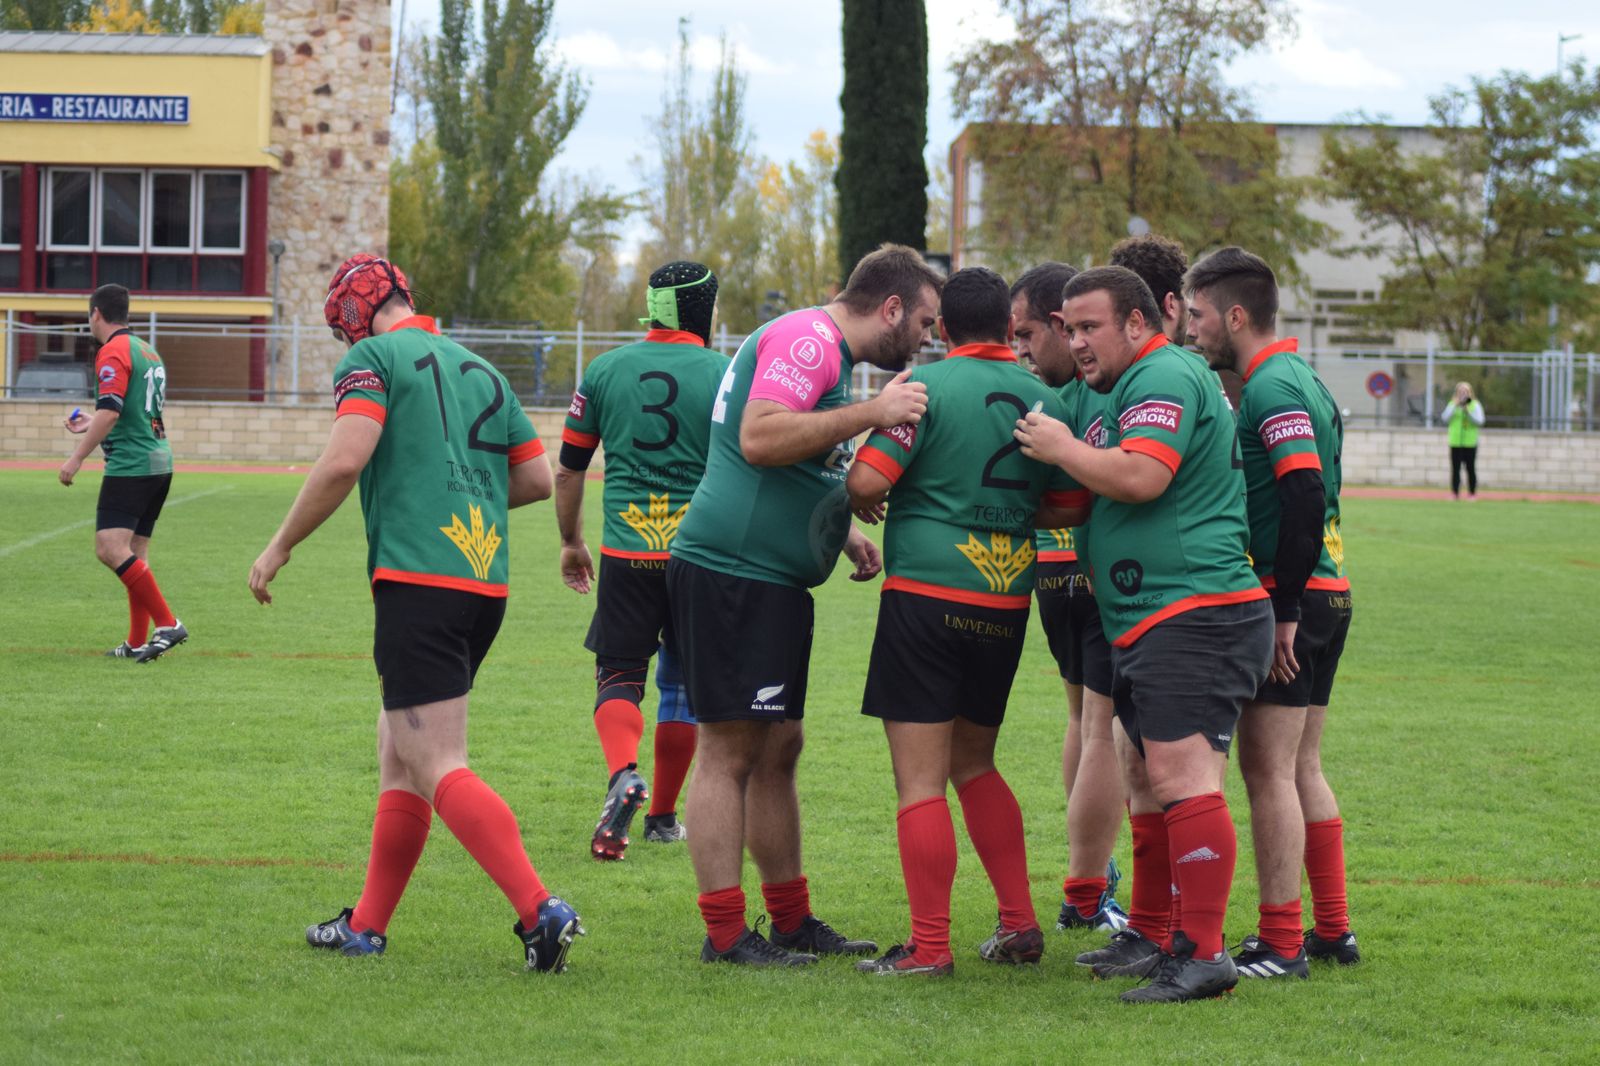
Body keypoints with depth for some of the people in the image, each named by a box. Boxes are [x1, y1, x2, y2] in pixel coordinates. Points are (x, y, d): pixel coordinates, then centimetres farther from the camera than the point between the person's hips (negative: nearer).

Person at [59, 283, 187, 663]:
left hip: (130, 466, -10)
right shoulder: (146, 351, 19)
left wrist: (77, 457, -17)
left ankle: (168, 624, -22)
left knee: (111, 549, -16)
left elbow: (110, 412, -21)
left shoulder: (113, 352, -10)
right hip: (159, 463, 10)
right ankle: (137, 643, 12)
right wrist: (92, 425, 40)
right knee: (135, 555, 12)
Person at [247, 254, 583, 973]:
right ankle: (367, 926, 21)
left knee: (438, 771, -10)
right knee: (398, 752, 17)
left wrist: (281, 545, -5)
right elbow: (538, 478, 19)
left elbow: (344, 460, -15)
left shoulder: (371, 357, -1)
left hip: (418, 580, -8)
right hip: (486, 581, 8)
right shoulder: (479, 369, 20)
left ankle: (540, 911, -22)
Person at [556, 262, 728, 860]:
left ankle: (623, 776, -22)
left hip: (625, 555, 1)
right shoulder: (726, 377, -4)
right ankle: (662, 816, 20)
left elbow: (567, 471, 9)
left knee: (618, 675, 7)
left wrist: (572, 543, 22)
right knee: (683, 683, 14)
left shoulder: (605, 371, 4)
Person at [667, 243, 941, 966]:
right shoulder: (807, 338, -12)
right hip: (732, 573, -11)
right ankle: (724, 933, -4)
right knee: (731, 751, -7)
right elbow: (759, 438, -26)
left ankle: (791, 920, 21)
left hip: (772, 581, 11)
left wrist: (844, 537, 19)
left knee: (778, 750, 14)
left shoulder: (826, 350, 22)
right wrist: (871, 413, -27)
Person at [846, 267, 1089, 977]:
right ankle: (1019, 924, 18)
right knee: (974, 765, 21)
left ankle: (929, 947, -2)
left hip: (927, 592, -6)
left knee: (920, 779, -1)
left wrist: (858, 504, 7)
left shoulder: (926, 386, -9)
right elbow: (1071, 506, 11)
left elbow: (867, 479, -16)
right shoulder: (1042, 398, 6)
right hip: (1007, 600, 6)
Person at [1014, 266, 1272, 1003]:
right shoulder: (1140, 384, 23)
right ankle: (1150, 936, 27)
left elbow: (1141, 477, -24)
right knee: (1147, 777, 17)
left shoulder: (1166, 376, -10)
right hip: (1153, 621, 12)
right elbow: (1109, 492, 33)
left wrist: (1061, 449, -10)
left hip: (1194, 616, -12)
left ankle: (1204, 954, -20)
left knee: (1180, 774, -17)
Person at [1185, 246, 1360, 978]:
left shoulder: (1272, 388, -15)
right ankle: (1332, 930, 18)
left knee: (1267, 767, -6)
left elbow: (1306, 497, -24)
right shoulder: (1300, 380, 16)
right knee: (1300, 768, 15)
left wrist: (1284, 609, -22)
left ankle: (1280, 944, -4)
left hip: (1290, 596, -10)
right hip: (1325, 594, 10)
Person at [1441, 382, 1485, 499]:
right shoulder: (1452, 404, 10)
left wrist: (1468, 412, -18)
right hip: (1455, 443, 2)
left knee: (1470, 468, 1)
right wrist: (1454, 406, -11)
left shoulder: (1475, 405, 4)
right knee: (1455, 469, 0)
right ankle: (1454, 493, 4)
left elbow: (1480, 421, -7)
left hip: (1470, 442, -2)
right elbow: (1445, 419, -3)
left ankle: (1472, 493, 7)